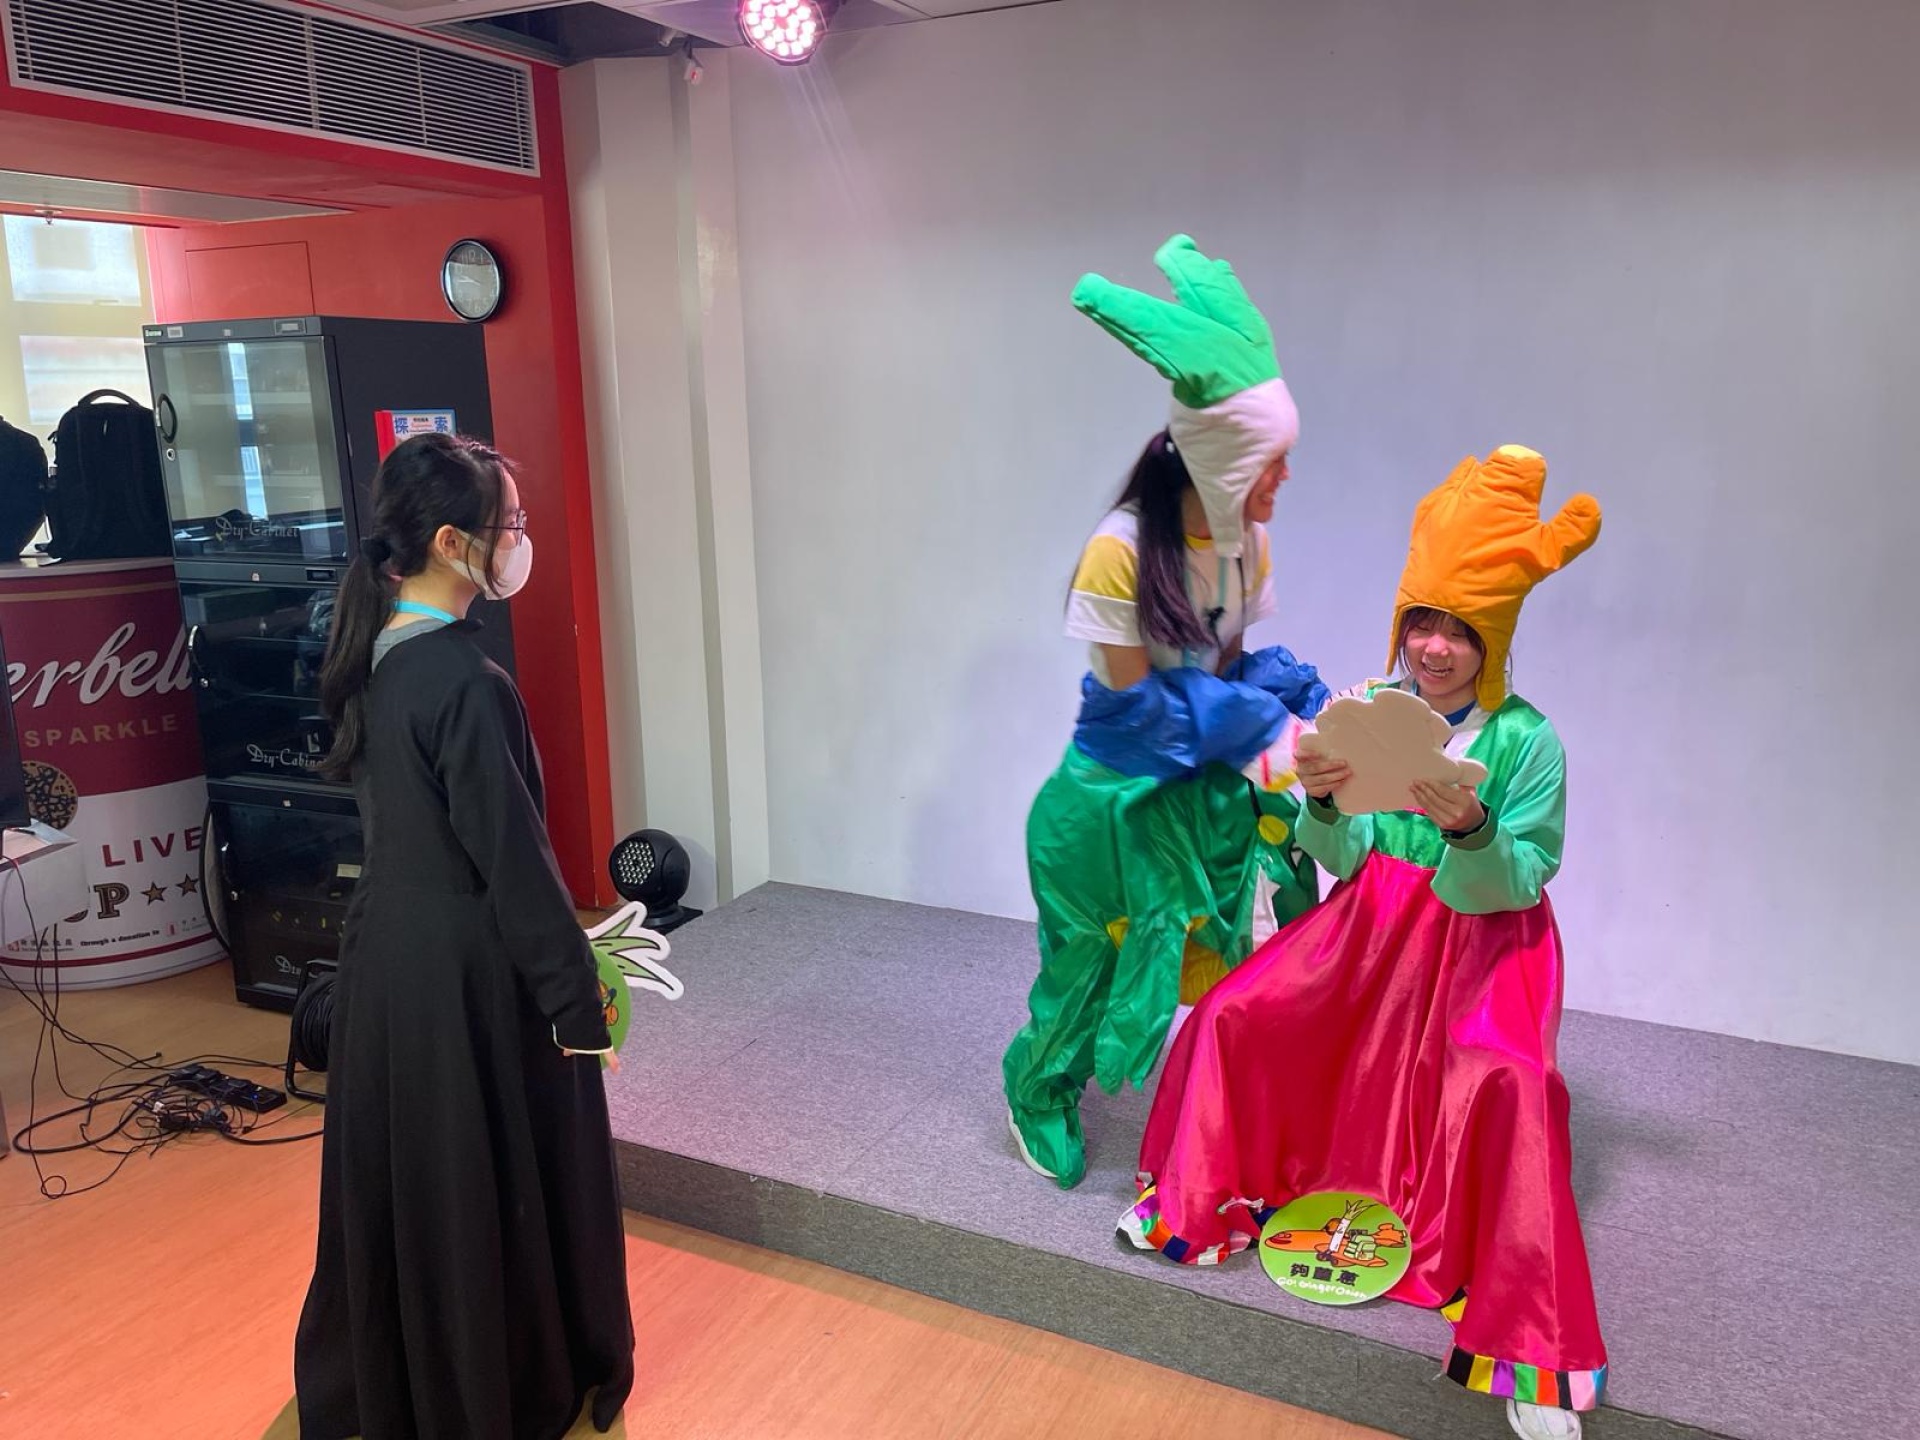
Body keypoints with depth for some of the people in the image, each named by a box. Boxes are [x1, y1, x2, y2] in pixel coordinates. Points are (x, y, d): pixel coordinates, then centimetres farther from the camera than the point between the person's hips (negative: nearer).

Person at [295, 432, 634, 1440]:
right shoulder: (467, 685, -25)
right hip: (468, 968, -8)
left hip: (384, 942, 8)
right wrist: (578, 999, -12)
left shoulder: (368, 654, 2)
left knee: (397, 1173, 24)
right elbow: (513, 859, -22)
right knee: (496, 1187, 11)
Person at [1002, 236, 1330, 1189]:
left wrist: (1311, 701, -15)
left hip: (1210, 779, 6)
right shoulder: (1123, 549, -25)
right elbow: (1138, 701, -20)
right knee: (1093, 956, 10)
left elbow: (1236, 662, 4)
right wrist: (1272, 728, -21)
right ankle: (1041, 1094, 39)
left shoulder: (1244, 542, -4)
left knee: (1277, 933, -1)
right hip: (1125, 784, -5)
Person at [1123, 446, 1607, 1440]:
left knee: (1505, 1079, -28)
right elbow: (1341, 861, -3)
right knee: (1232, 1014, -10)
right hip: (1372, 920, 4)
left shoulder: (1526, 740, -11)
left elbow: (1518, 884, -13)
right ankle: (1195, 1203, 14)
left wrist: (1473, 829, -33)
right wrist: (1323, 805, -25)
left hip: (1484, 935, -3)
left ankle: (1530, 1354, -13)